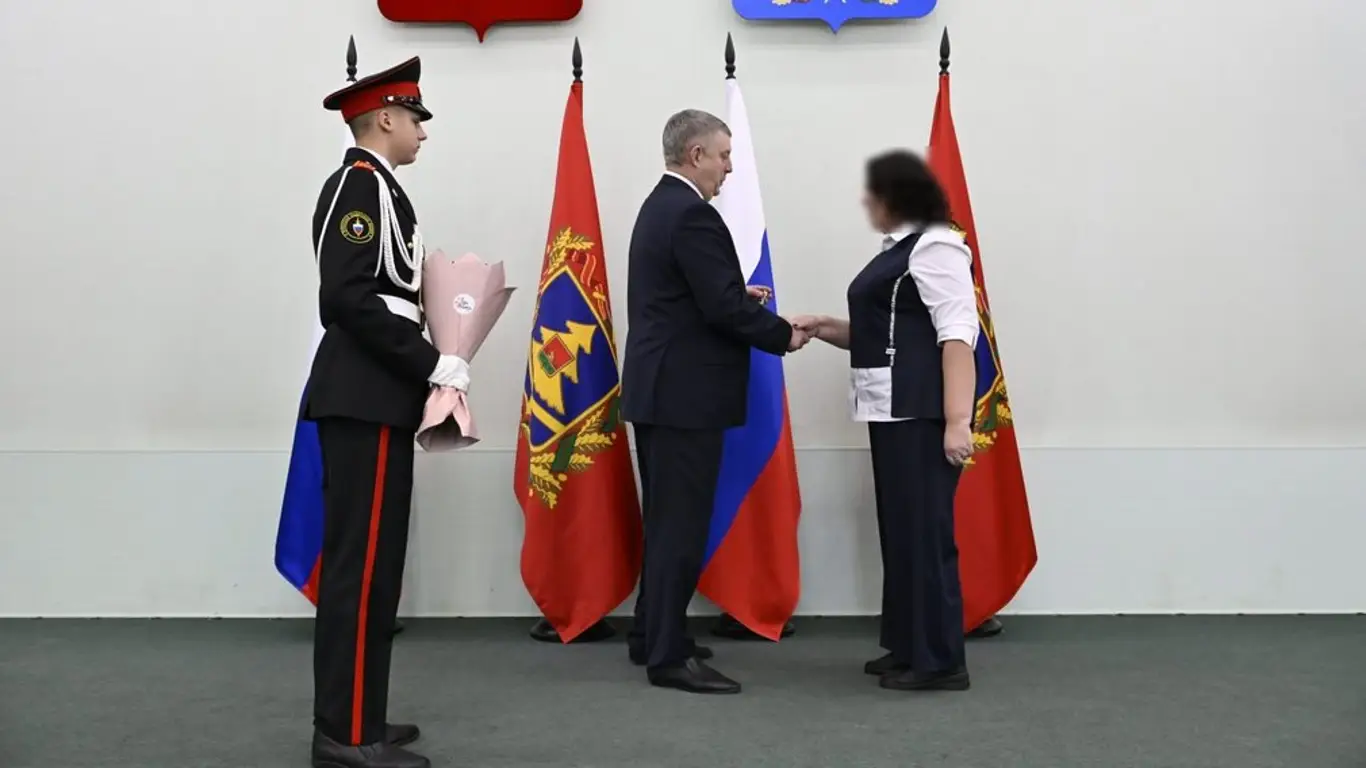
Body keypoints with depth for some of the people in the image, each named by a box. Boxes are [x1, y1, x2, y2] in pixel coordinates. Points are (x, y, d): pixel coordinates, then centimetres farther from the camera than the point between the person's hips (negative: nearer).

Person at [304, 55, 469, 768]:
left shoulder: (371, 186, 18)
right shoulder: (361, 183, -11)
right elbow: (348, 297, -22)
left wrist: (426, 362, 11)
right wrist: (433, 364, -18)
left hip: (372, 395, 10)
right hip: (366, 400, -10)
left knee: (367, 561, 13)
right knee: (361, 563, -7)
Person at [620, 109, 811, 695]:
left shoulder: (659, 206, 15)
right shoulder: (691, 214, -17)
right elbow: (722, 307, -22)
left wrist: (741, 296, 9)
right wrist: (783, 335, -8)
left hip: (660, 389, 11)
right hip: (685, 394, -11)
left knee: (667, 519, 17)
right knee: (681, 525, -5)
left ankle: (652, 635, 27)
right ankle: (669, 656, 2)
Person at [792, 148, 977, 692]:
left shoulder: (935, 247, -11)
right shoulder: (900, 249, 19)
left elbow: (958, 335, -19)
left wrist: (957, 420, -25)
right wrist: (825, 329, 11)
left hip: (923, 413, -10)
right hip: (895, 412, 10)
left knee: (924, 530, -7)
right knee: (900, 528, 12)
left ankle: (939, 662, 1)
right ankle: (909, 648, 21)